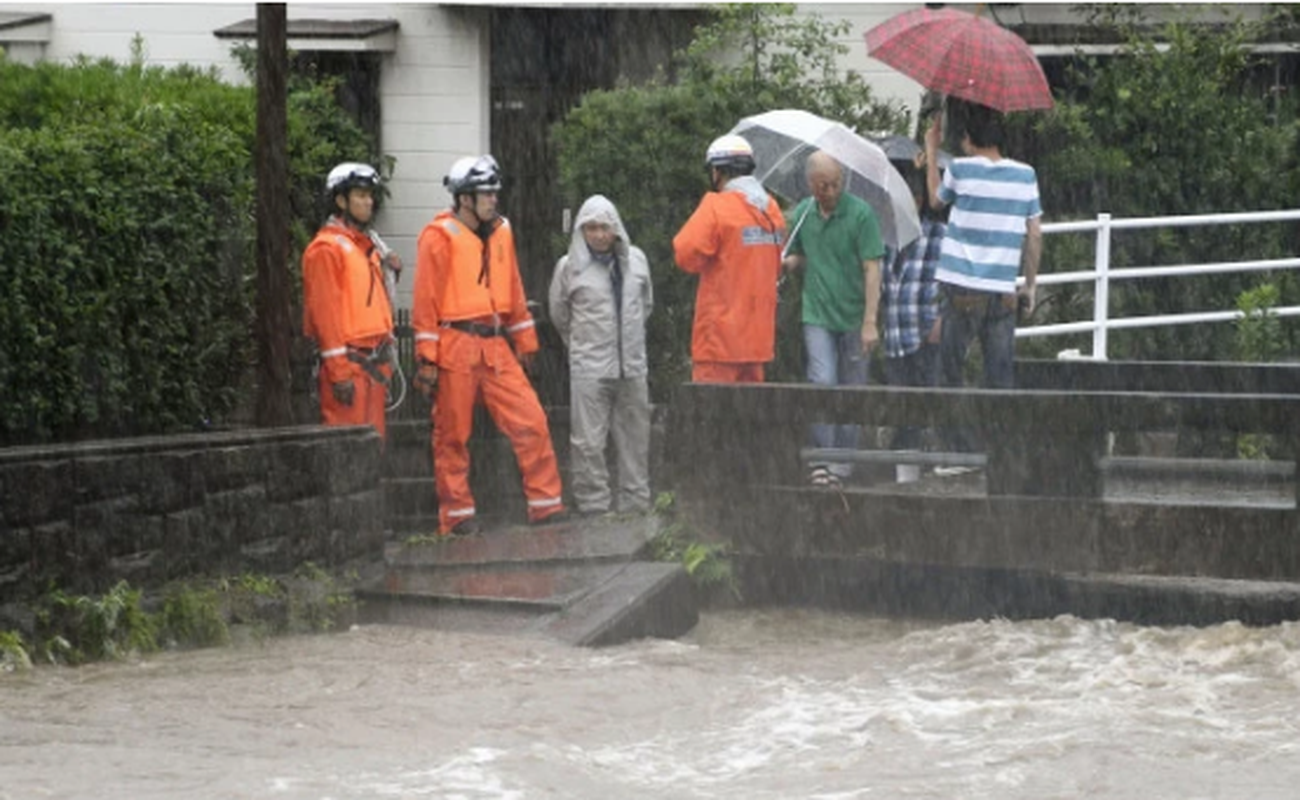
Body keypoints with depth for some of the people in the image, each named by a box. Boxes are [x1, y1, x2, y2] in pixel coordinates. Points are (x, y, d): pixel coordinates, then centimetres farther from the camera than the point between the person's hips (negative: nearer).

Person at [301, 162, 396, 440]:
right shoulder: (327, 248, -10)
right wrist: (339, 371, -19)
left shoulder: (366, 246, 19)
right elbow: (326, 310, -15)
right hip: (348, 363, -9)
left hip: (373, 361, 9)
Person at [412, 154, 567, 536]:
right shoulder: (440, 236, -7)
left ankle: (545, 504, 5)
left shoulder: (500, 232, 13)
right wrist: (427, 359, -11)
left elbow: (513, 290, 21)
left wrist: (525, 342, 20)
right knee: (452, 435, 2)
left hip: (495, 347, 6)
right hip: (456, 346, -6)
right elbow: (426, 301, -8)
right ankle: (457, 515, 10)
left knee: (531, 420, -1)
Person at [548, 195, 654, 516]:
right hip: (589, 368, -3)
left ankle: (636, 507, 16)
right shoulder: (570, 266, -2)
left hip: (632, 365, 4)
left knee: (635, 440, 8)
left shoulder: (636, 260, 8)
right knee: (588, 442, -6)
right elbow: (559, 315, 10)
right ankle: (594, 510, -2)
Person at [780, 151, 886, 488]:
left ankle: (842, 464, 14)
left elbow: (872, 268, -9)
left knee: (851, 390, 5)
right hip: (817, 315, 2)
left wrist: (870, 322, -15)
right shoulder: (801, 214, 5)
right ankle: (820, 456, -8)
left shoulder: (860, 213, -8)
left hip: (853, 318, -2)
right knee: (822, 382, -14)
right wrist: (785, 262, -6)